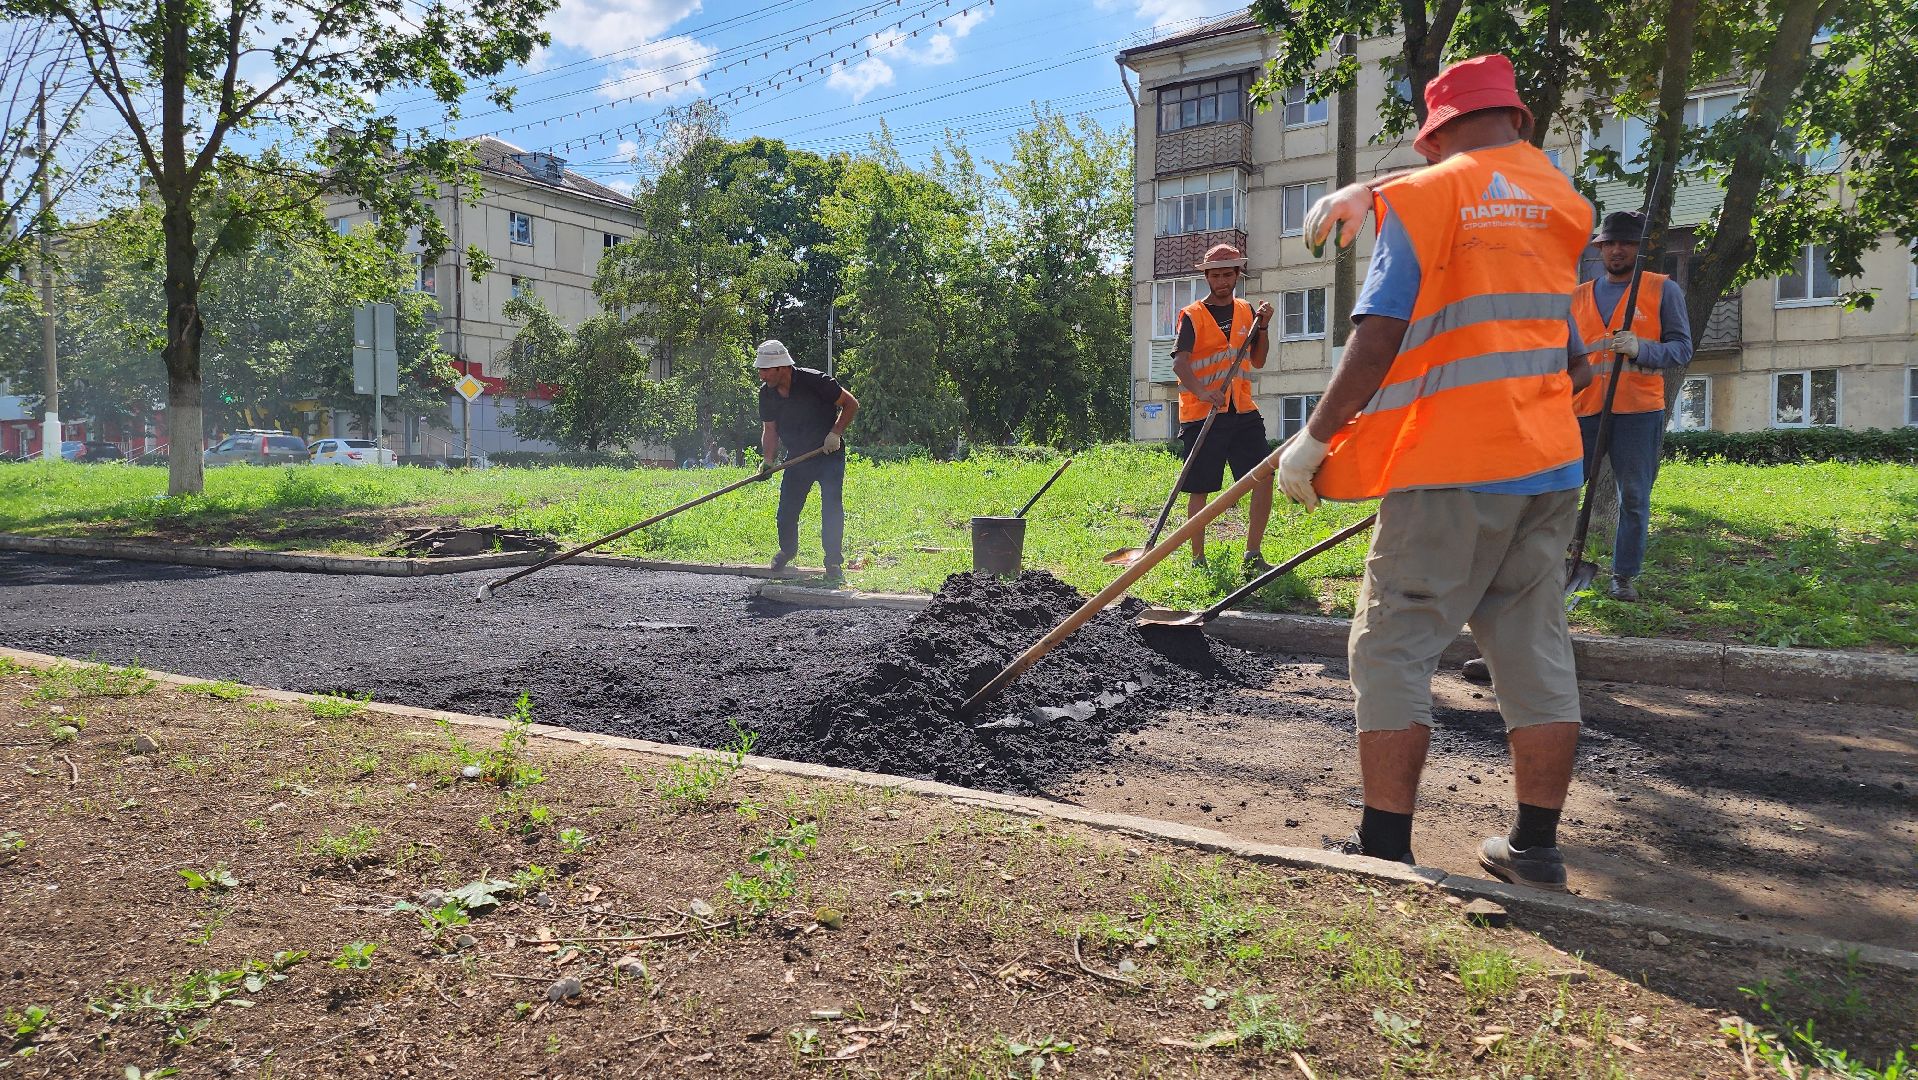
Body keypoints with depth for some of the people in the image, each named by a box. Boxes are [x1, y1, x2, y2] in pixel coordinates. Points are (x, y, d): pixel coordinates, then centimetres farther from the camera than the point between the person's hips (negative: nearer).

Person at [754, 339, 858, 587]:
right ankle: (787, 550, 33)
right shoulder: (766, 393, -4)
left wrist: (835, 433, -22)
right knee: (786, 510, 4)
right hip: (797, 458, 5)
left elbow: (851, 403, -12)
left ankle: (833, 562, -4)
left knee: (832, 508, -15)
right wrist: (767, 460, -13)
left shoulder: (814, 381, -21)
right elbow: (770, 431, 3)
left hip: (829, 455, -5)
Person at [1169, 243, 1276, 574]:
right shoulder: (1192, 315, -1)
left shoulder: (1246, 311, 14)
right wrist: (1202, 392, -31)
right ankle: (1198, 559, 13)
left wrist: (1262, 327, 2)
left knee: (1264, 478, -7)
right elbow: (1179, 363, -14)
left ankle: (1253, 555, 2)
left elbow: (1258, 361, 17)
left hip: (1242, 411, 4)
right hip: (1201, 413, -4)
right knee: (1200, 489, 1)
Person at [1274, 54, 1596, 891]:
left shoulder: (1423, 195, -4)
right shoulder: (1567, 203, 15)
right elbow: (1578, 361, 22)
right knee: (1534, 645, 11)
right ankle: (1537, 847, 17)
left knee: (1393, 648, -1)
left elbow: (1378, 337, -15)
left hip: (1447, 467, -6)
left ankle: (1384, 848, 0)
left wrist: (1315, 439, -10)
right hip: (1549, 461, 7)